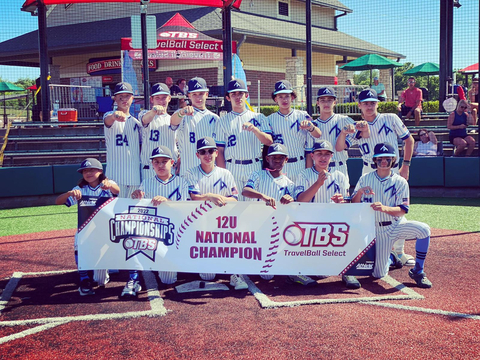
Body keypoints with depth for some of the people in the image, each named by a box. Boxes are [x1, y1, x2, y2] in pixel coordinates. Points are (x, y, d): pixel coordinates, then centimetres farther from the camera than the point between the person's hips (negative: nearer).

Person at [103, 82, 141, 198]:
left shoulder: (136, 122, 15)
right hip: (115, 175, -5)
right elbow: (107, 120, -27)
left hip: (135, 175, 5)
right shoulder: (109, 116, -1)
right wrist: (115, 115, -49)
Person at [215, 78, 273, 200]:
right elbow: (220, 150, 7)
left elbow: (269, 142, 0)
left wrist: (254, 129, -18)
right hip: (232, 169, 0)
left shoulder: (259, 117, 12)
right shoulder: (223, 121, 12)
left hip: (255, 169, 0)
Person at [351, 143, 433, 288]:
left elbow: (403, 210, -12)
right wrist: (359, 192, -22)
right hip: (378, 230, 0)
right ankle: (390, 259, 31)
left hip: (398, 225, 0)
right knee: (379, 274, -7)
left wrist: (385, 208, -31)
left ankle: (418, 271, -12)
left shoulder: (400, 182, -3)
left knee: (423, 229, -31)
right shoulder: (365, 179, 0)